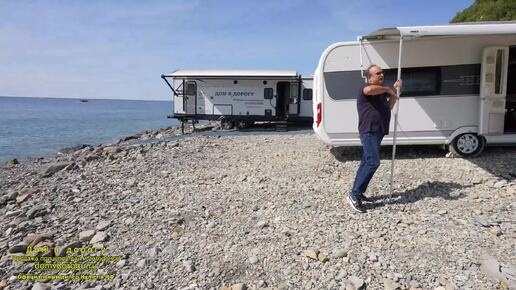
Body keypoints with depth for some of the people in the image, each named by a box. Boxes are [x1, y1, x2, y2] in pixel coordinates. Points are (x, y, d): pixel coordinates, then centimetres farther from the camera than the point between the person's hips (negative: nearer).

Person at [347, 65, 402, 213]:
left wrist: (394, 90, 17)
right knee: (373, 162, -18)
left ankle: (357, 193, 19)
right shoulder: (366, 88, -8)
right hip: (369, 131, -10)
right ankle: (354, 195, -16)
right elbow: (369, 90, -34)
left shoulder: (381, 91, 23)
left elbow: (389, 107, 26)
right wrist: (388, 89, -19)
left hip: (377, 132, 10)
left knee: (366, 162, 12)